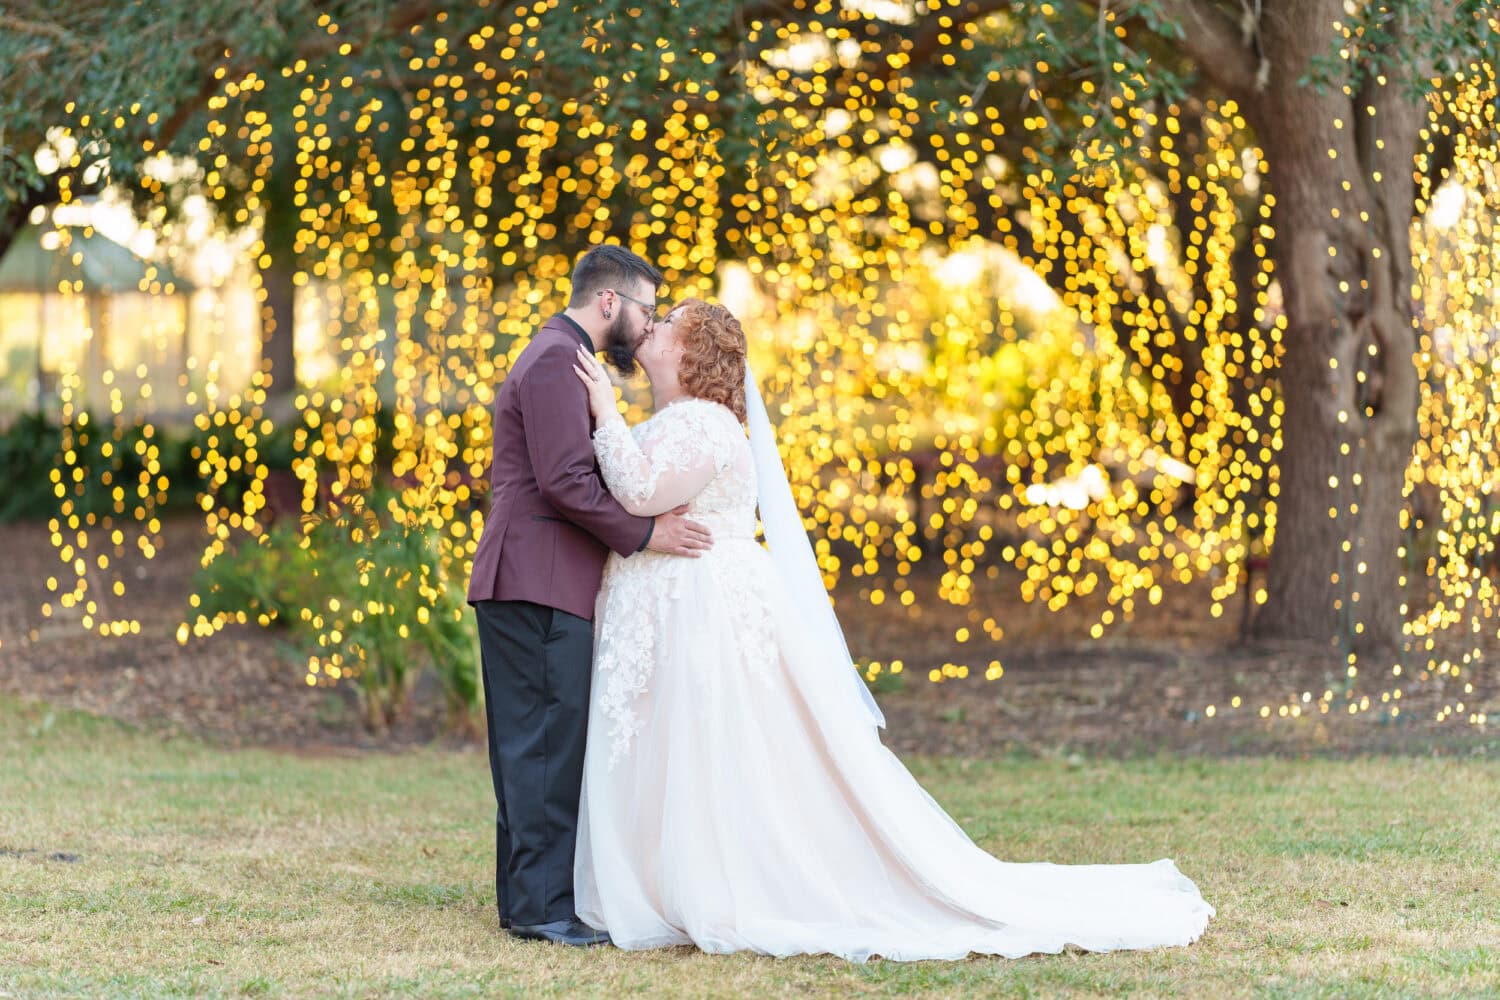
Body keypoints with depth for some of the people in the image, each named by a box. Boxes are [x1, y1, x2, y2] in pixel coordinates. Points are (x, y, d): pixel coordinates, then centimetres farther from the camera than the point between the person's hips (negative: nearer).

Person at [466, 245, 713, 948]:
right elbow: (565, 480, -20)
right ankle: (541, 905, -11)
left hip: (527, 585, 11)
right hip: (541, 585, -11)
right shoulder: (555, 361, -11)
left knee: (533, 748, 11)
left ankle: (525, 897, 13)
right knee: (551, 744, -11)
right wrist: (642, 534, -15)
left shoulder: (561, 359, 23)